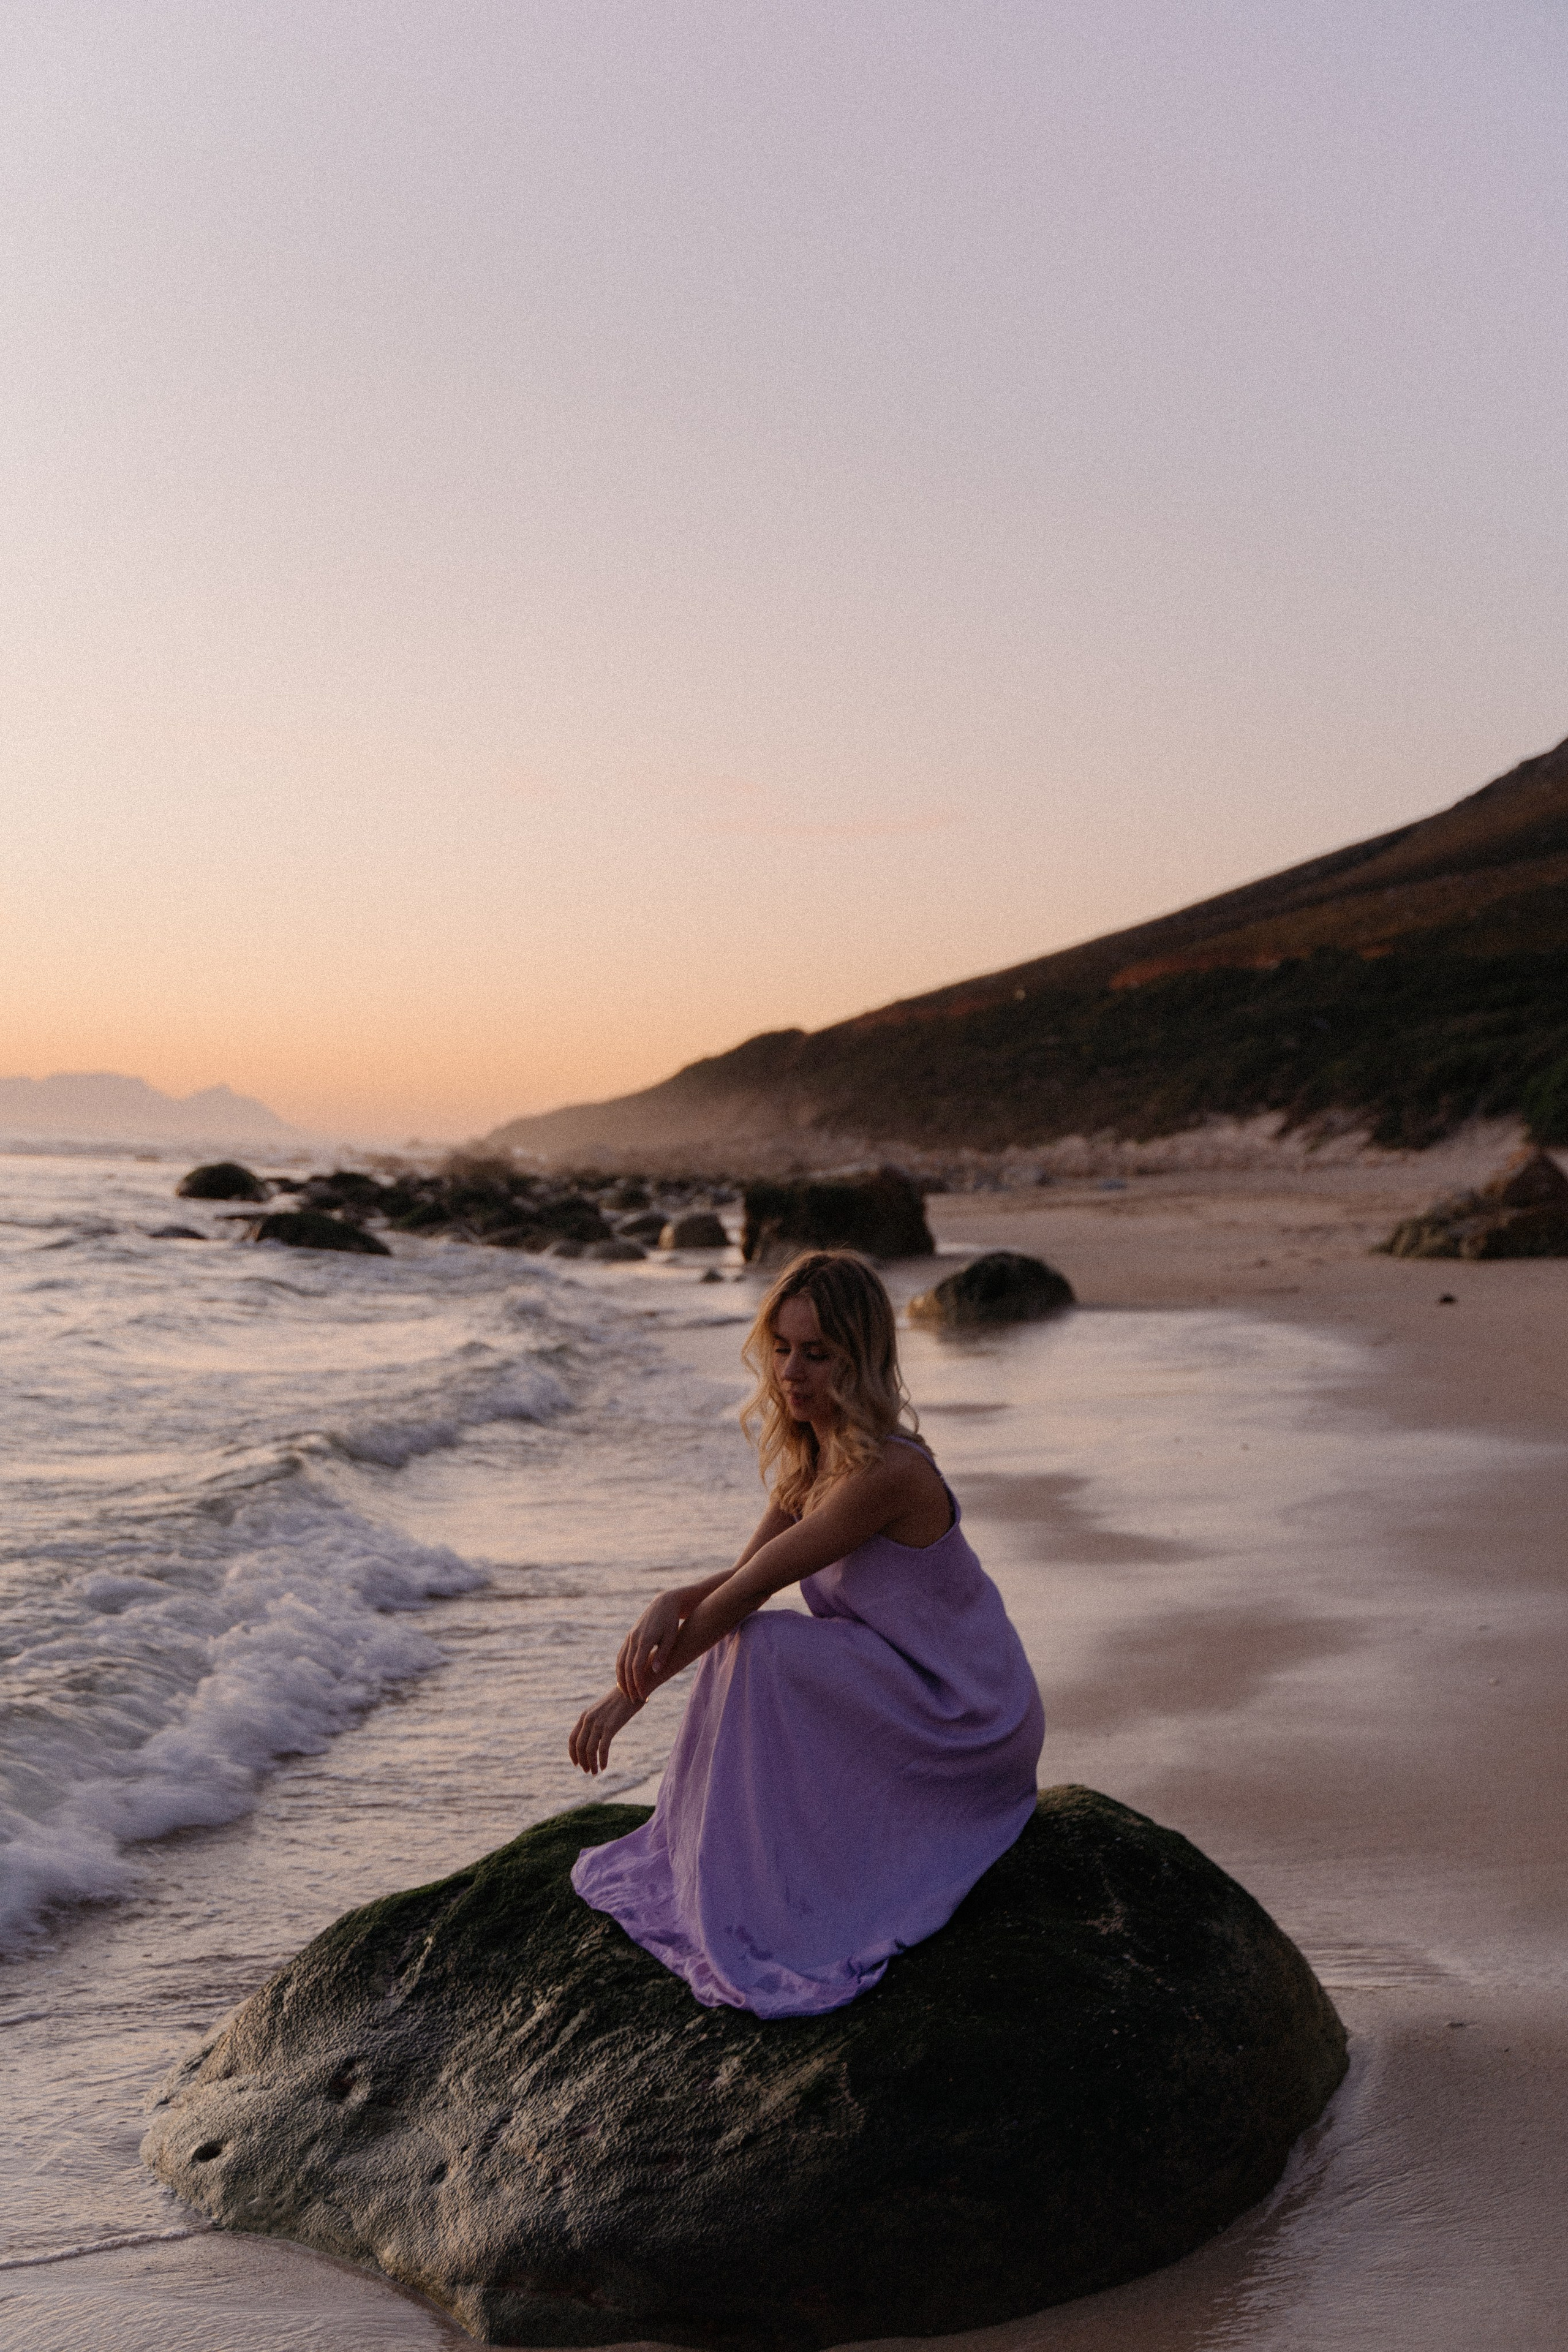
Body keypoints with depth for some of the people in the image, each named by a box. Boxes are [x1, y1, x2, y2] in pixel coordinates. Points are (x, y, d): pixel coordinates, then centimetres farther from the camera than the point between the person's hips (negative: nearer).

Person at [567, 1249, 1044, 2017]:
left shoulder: (887, 1472, -27)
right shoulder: (808, 1457, 1)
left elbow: (749, 1593, -26)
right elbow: (740, 1577, 0)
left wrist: (629, 1695, -22)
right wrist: (667, 1604, -24)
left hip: (973, 1724, -9)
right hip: (899, 1691, 9)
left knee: (761, 1649, -23)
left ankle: (764, 1920, -12)